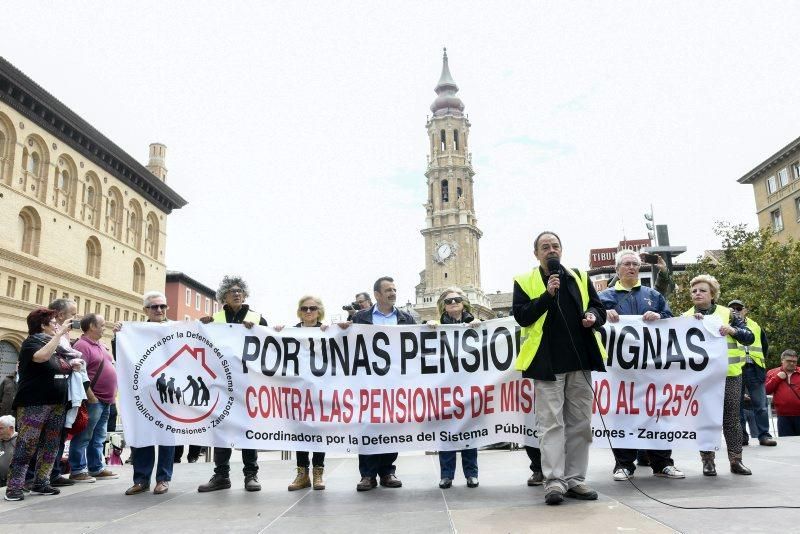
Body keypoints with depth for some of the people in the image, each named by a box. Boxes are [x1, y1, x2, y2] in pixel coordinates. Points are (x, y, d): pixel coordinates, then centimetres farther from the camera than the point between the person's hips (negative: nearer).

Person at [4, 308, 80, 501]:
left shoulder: (56, 345, 15)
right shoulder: (31, 342, -7)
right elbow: (42, 356, -29)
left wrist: (72, 364, 7)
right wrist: (59, 333, -26)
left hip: (57, 405, 8)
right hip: (34, 405, -8)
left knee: (50, 446, 8)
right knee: (26, 446, -8)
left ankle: (41, 483, 15)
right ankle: (14, 487, -2)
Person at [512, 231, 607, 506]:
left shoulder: (579, 277, 15)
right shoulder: (524, 282, 5)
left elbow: (598, 307, 18)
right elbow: (521, 316, -7)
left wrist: (593, 316, -5)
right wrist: (548, 294, -15)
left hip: (580, 360, 4)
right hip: (547, 362, -4)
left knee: (580, 422, 7)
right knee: (551, 422, -6)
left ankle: (574, 479, 16)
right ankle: (554, 481, -2)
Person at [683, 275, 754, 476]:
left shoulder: (728, 314, 6)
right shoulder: (686, 317, 6)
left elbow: (749, 338, 1)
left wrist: (733, 330, -17)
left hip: (729, 375, 0)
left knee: (731, 418, 6)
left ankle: (736, 460, 16)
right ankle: (708, 461, 11)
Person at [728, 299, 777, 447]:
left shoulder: (756, 326, 17)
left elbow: (765, 345, 26)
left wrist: (761, 360, 15)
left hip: (754, 369, 2)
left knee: (760, 404, 0)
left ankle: (764, 435, 5)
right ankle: (741, 436, 8)